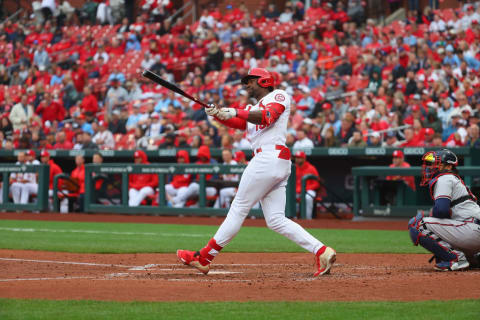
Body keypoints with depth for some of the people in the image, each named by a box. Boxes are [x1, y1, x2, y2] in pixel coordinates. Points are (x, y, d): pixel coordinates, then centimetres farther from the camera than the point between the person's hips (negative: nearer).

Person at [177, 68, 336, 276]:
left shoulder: (279, 96, 5)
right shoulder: (253, 110, 30)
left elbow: (266, 117, -15)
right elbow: (237, 122, 12)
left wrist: (235, 112, -23)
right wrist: (217, 114, -7)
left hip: (270, 156, -9)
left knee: (239, 208, -6)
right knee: (276, 220, 1)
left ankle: (204, 258, -3)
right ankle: (321, 252, -8)